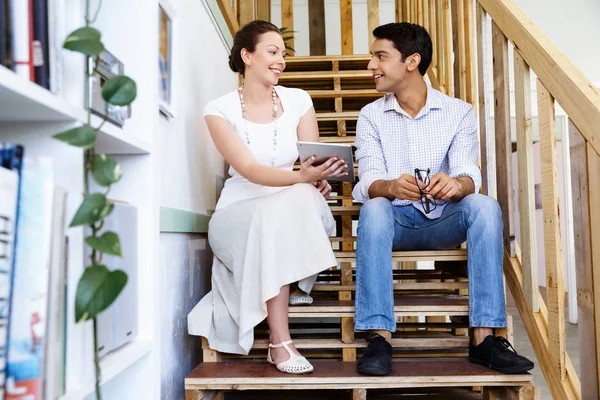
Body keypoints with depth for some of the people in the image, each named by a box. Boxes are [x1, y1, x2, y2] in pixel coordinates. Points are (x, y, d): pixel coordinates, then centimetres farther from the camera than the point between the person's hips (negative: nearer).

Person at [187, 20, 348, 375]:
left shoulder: (298, 100, 3)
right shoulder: (221, 109, -5)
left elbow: (314, 162, -2)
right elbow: (249, 170, -19)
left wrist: (318, 180, -27)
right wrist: (301, 176, -36)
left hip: (294, 212, 3)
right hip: (240, 214, -2)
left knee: (299, 198, -33)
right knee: (274, 215, -36)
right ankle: (281, 343, -30)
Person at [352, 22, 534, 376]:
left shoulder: (459, 112, 2)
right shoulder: (371, 116, 3)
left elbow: (469, 174, -13)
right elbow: (368, 183, -10)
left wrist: (456, 184, -39)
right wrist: (391, 187, -35)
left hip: (443, 222, 1)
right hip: (394, 220, 0)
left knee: (485, 206, -28)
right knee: (374, 209, -33)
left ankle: (484, 337, -27)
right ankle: (379, 338, -35)